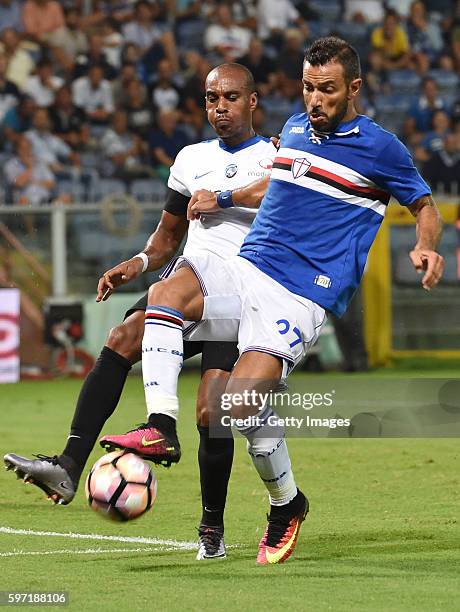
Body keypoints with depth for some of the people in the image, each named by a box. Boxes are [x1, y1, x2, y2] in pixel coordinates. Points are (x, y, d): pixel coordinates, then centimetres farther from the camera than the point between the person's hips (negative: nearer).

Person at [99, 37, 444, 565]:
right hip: (246, 269, 6)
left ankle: (287, 503, 3)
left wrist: (427, 248, -9)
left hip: (303, 296, -6)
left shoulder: (379, 147, 1)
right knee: (166, 292, -26)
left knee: (242, 401, -23)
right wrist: (222, 200, 26)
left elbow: (425, 206, 11)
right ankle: (160, 425, -31)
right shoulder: (295, 128, 17)